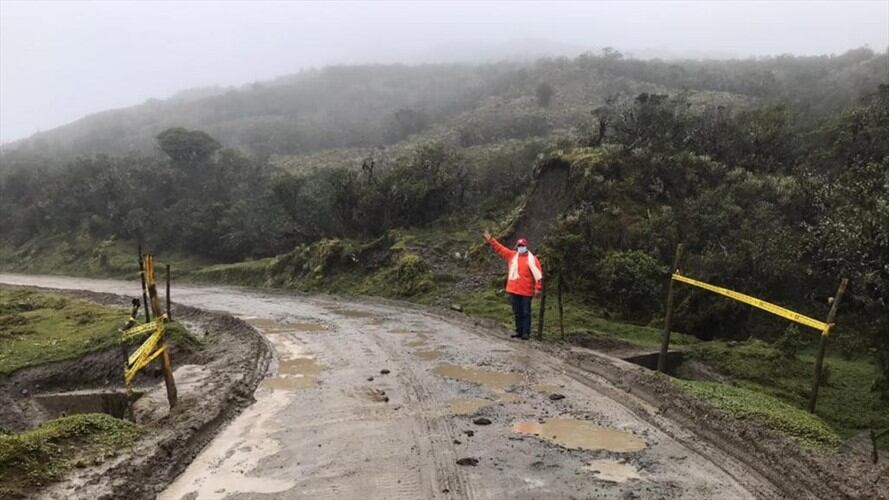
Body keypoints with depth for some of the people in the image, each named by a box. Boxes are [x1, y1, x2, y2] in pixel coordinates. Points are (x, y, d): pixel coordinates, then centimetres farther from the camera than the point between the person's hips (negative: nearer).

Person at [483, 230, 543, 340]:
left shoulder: (532, 259, -4)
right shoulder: (511, 255, 10)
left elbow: (538, 273, -9)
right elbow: (499, 248, 11)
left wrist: (538, 287, -16)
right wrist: (490, 240, 4)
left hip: (526, 291, -4)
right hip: (514, 290, 5)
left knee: (526, 313, 0)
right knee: (517, 312, 10)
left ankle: (526, 333, 1)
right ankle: (519, 332, 17)